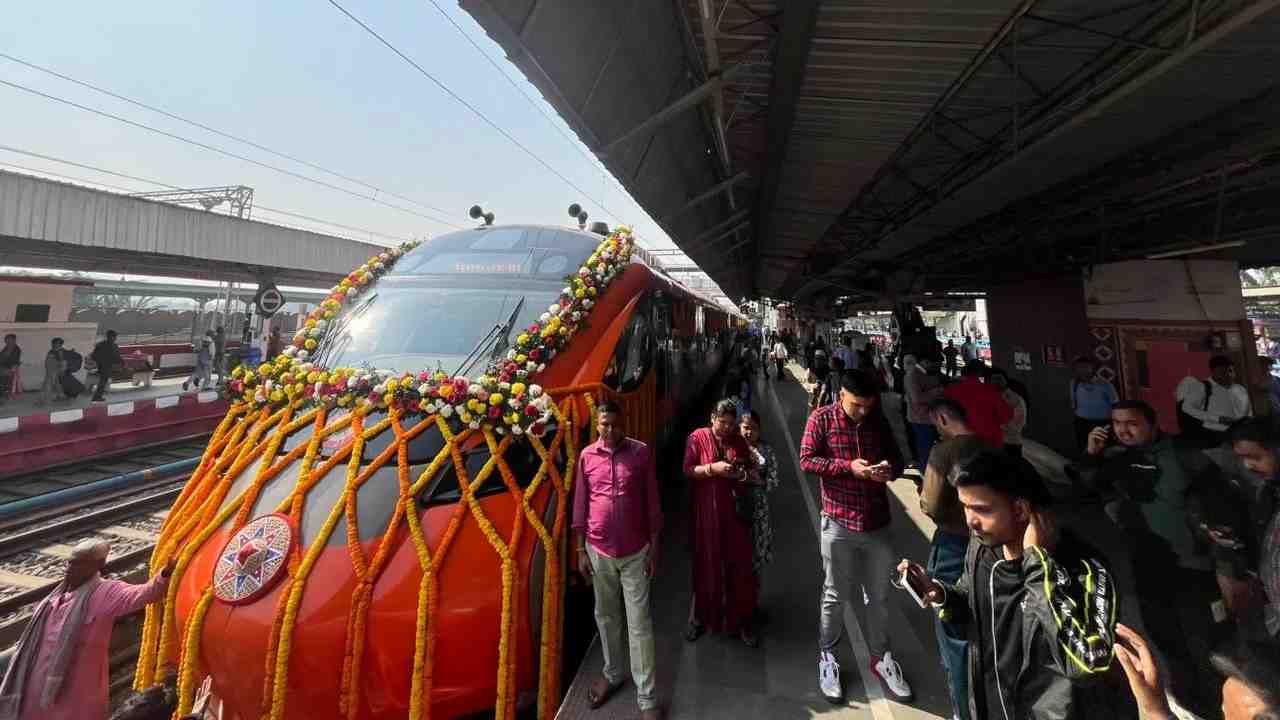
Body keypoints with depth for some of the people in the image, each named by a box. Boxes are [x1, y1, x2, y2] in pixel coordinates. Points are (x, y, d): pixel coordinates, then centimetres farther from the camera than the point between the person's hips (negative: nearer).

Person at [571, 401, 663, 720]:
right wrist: (580, 550, 3)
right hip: (599, 550, 2)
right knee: (606, 616, 20)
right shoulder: (587, 456, -3)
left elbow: (652, 501, -3)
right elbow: (580, 505, 3)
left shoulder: (641, 452, -9)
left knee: (640, 623, 7)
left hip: (636, 551, -2)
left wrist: (654, 546, -3)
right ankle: (612, 673, 43)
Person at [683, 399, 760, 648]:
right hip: (706, 510, -2)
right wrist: (713, 468, -22)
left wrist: (742, 474, -10)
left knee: (739, 564, 6)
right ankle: (700, 618, 29)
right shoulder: (697, 438, -5)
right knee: (706, 563, 9)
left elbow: (749, 472, 13)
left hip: (734, 510, 3)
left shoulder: (739, 441, 5)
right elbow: (688, 471, -9)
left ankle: (741, 620, 23)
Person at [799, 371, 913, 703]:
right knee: (835, 595, 11)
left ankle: (880, 657, 38)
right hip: (838, 523, -4)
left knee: (879, 596, 17)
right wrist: (849, 466, -22)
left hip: (878, 523, 4)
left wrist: (890, 468, -12)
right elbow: (807, 460, -12)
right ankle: (827, 655, 31)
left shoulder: (879, 421, 3)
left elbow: (897, 457, 12)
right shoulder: (821, 419, -8)